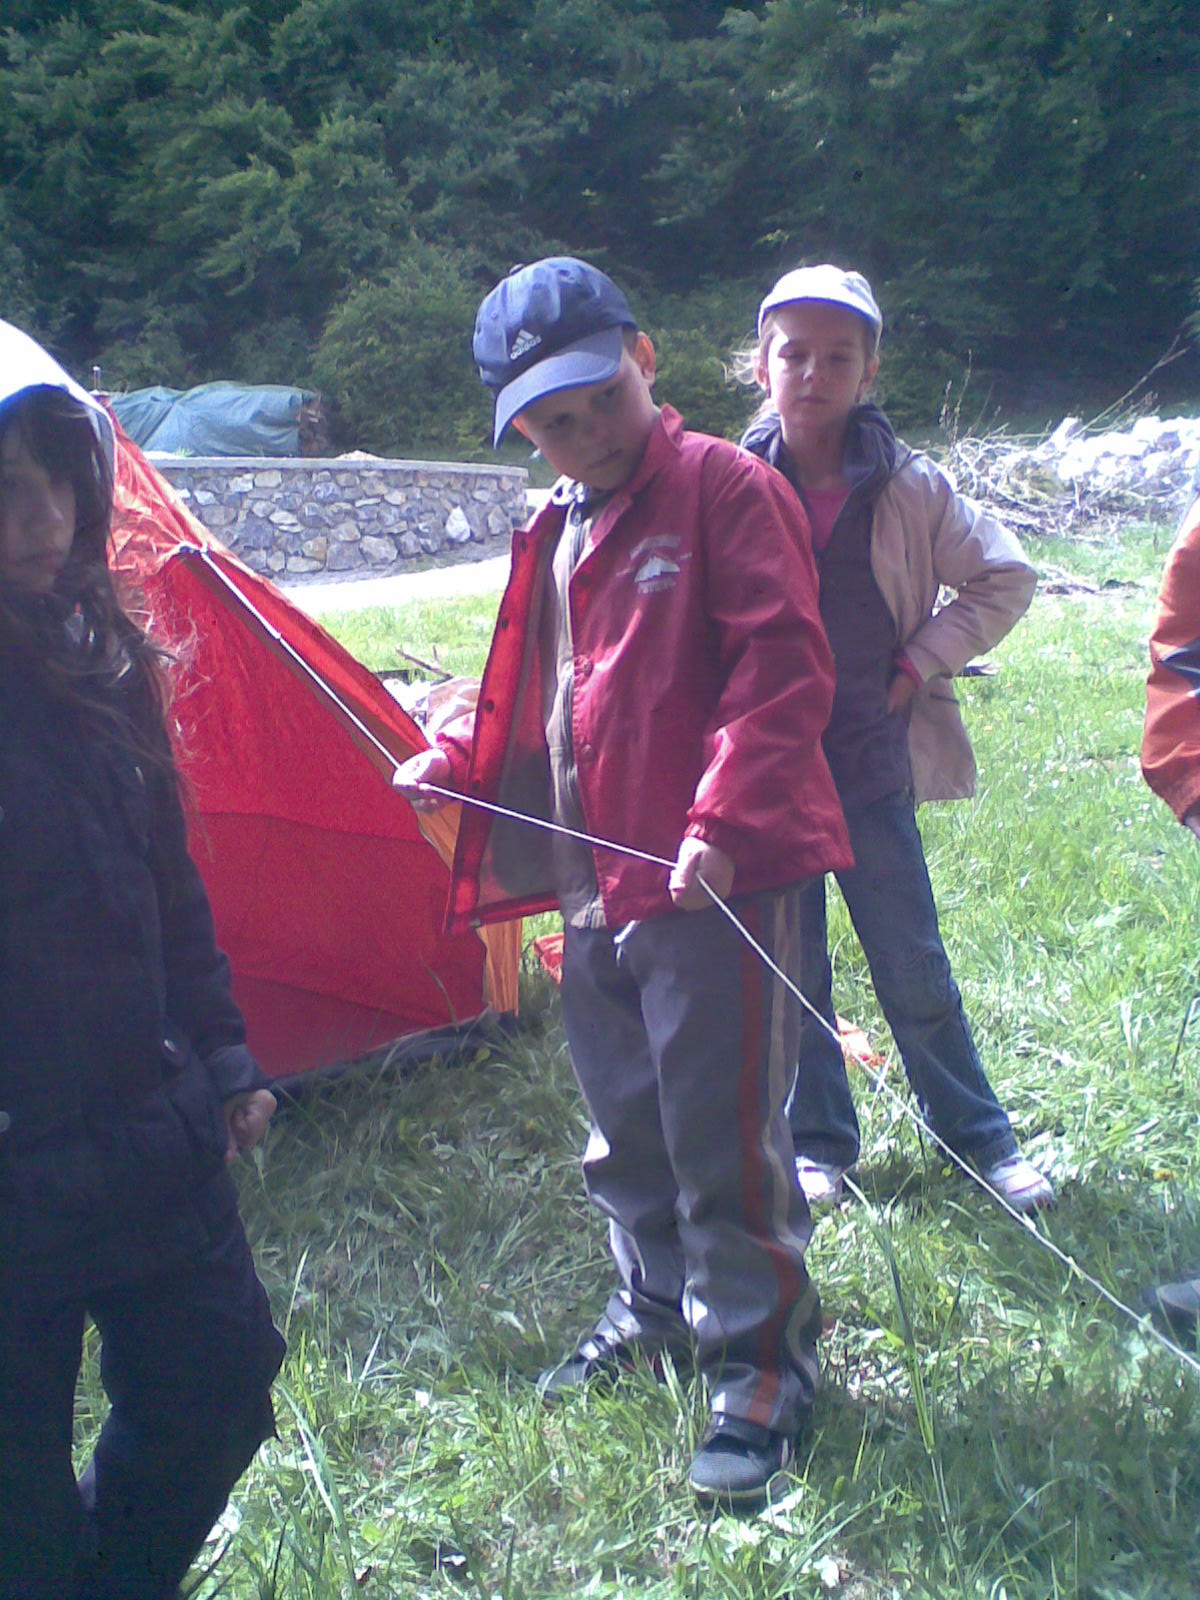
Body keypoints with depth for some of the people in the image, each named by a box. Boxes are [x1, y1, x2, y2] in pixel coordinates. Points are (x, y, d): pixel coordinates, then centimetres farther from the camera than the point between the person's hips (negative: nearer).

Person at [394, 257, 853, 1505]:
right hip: (596, 881, 8)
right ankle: (654, 1306, 40)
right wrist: (449, 764, 14)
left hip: (711, 883, -8)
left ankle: (759, 1359, 16)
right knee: (624, 1122, 20)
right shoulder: (556, 530, 15)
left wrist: (723, 819, -26)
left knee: (721, 1129, -1)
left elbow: (783, 672, -17)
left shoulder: (723, 486, -9)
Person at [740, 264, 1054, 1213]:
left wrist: (921, 662, -3)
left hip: (873, 767, 0)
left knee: (917, 974, 9)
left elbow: (1006, 579, 7)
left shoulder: (908, 487, -4)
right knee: (790, 978, 11)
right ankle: (819, 1144, 30)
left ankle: (980, 1139, 28)